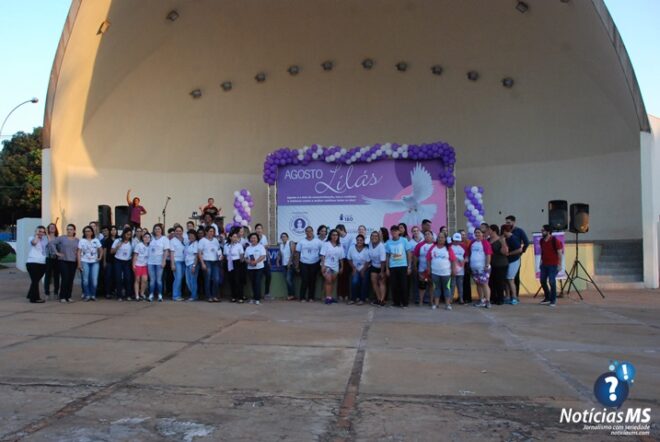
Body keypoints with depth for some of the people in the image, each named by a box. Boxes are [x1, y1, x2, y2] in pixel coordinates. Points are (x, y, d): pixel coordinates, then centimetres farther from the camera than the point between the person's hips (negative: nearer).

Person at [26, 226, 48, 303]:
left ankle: (31, 295, 28)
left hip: (42, 263, 6)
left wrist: (47, 235, 3)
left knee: (36, 280, 15)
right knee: (35, 280, -6)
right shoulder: (32, 238, 1)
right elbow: (34, 242, -22)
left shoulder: (45, 239, 17)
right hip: (33, 263, -6)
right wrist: (36, 235, -9)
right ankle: (35, 298, -2)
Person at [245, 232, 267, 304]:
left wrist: (255, 261, -22)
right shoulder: (248, 248, 13)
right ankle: (254, 298, 14)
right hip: (250, 268, 4)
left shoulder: (261, 246, -1)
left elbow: (263, 256, -11)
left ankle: (257, 298, -8)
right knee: (252, 283, 5)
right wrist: (249, 261, -10)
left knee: (257, 282, -9)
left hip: (259, 267, -4)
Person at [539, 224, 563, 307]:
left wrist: (559, 264, -14)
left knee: (552, 281, -7)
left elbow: (560, 253, -11)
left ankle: (553, 300, 5)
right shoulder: (542, 241, 7)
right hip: (544, 264, 7)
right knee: (543, 281, 7)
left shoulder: (555, 241, -12)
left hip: (553, 265, -7)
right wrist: (541, 261, 15)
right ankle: (547, 298, 23)